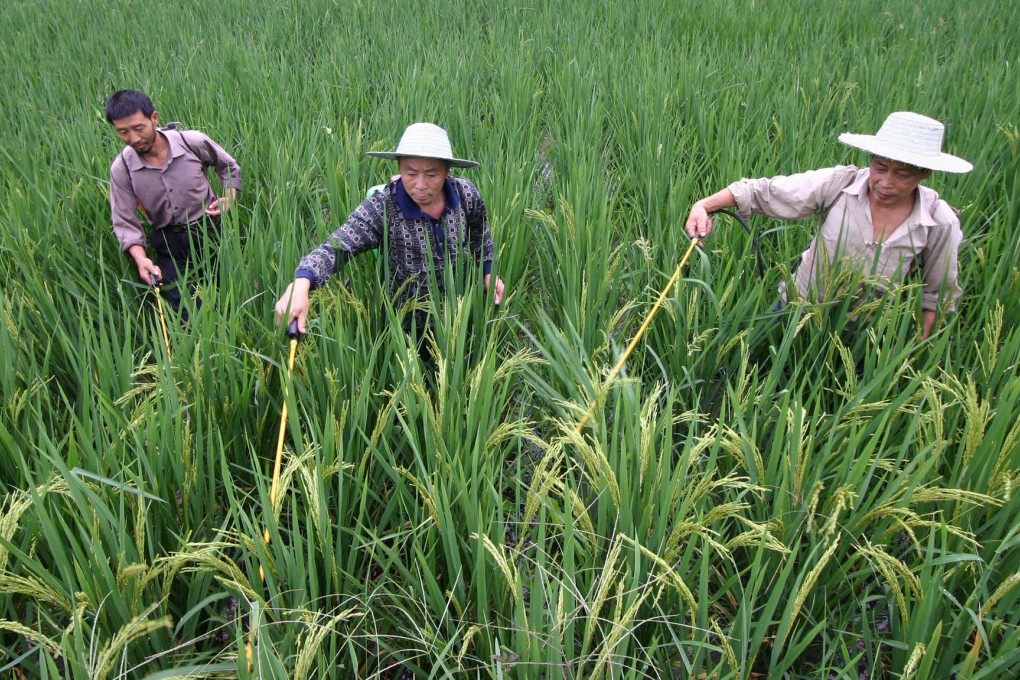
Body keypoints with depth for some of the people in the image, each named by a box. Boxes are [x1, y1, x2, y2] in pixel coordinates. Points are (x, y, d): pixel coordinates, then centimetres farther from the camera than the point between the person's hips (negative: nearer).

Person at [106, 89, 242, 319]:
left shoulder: (193, 142, -11)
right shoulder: (121, 169, -9)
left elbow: (229, 166, 10)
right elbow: (125, 223, -7)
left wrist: (229, 199, -5)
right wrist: (141, 259, -23)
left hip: (211, 231, 0)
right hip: (169, 245, 0)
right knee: (187, 315, -7)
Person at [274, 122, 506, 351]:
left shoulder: (466, 194, -16)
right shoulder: (381, 209, -28)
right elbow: (335, 249, -40)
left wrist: (488, 272, 5)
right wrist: (300, 285, -57)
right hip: (408, 327, -3)